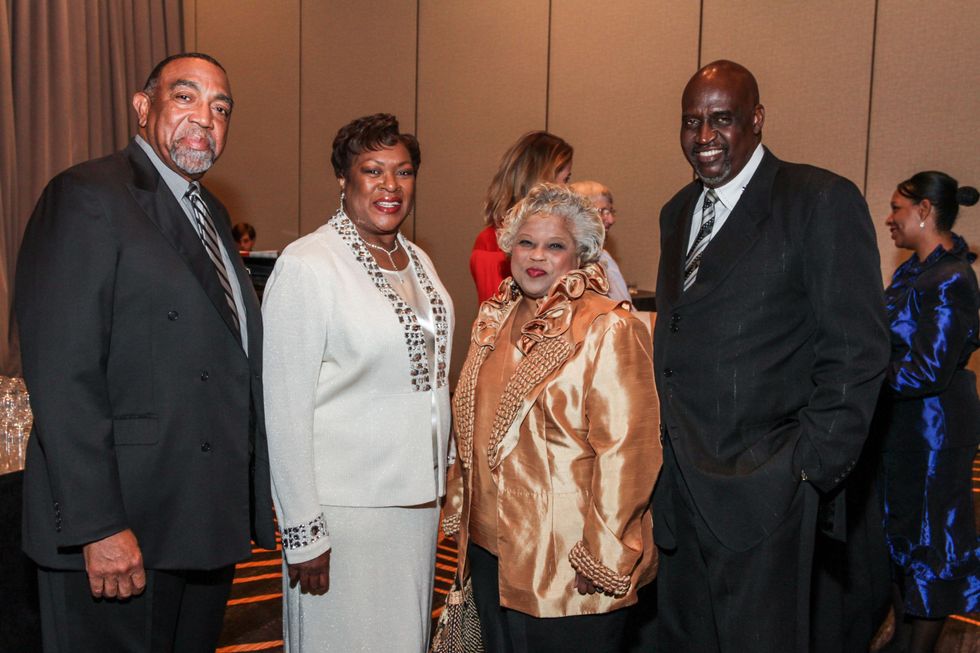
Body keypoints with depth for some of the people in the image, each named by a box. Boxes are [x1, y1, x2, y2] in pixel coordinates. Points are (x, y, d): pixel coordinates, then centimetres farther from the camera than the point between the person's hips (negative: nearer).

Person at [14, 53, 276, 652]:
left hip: (210, 522, 8)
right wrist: (99, 527, -22)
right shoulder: (87, 197, -11)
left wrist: (255, 500, 14)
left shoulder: (213, 213, 15)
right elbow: (62, 377, -18)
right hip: (124, 531, -8)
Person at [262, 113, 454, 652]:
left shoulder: (418, 260, 9)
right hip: (345, 507, -7)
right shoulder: (307, 265, -15)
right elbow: (285, 408, -16)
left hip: (420, 499, 7)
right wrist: (303, 532, -16)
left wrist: (439, 480, 15)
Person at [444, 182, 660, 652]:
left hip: (568, 568, -7)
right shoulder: (495, 320, 8)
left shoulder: (608, 330, -14)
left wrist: (604, 557, -18)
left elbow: (626, 452, -18)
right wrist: (463, 511, 17)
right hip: (490, 549, 7)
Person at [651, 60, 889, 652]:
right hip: (679, 490, 7)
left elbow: (857, 351, -11)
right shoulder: (679, 212, 14)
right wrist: (662, 453, 12)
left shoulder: (823, 201, -9)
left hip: (760, 488, -7)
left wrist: (811, 466, -13)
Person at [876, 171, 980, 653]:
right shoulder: (914, 269, 7)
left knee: (928, 537, 5)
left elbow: (928, 371, -24)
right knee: (900, 527, 18)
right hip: (901, 421, 9)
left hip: (935, 425, -9)